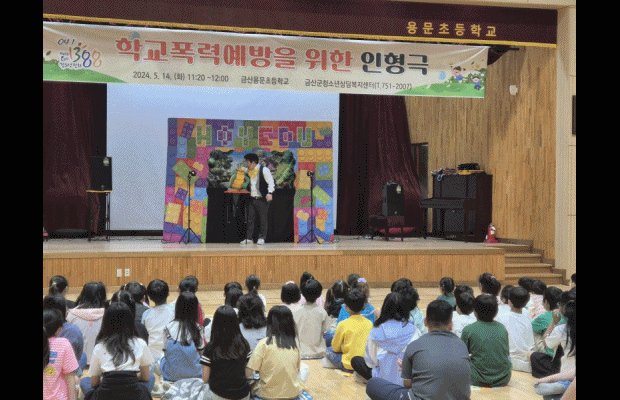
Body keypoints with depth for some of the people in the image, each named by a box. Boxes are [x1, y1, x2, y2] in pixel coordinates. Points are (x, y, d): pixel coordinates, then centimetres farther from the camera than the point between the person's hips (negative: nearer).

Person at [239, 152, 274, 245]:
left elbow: (271, 183, -13)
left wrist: (269, 193, -28)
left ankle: (261, 238, 10)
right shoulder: (249, 171, 12)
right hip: (252, 199, 6)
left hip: (262, 199, -6)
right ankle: (248, 238, 12)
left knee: (262, 218, 1)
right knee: (250, 218, 6)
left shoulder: (264, 170, -9)